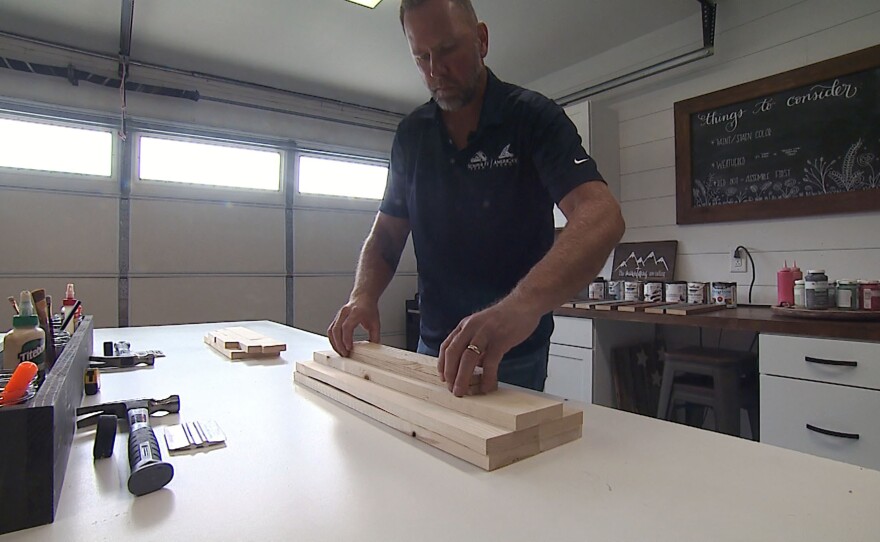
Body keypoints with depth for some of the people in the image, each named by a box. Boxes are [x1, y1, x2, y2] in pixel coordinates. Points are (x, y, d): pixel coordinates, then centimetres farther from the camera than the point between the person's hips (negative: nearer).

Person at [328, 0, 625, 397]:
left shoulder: (532, 117, -14)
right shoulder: (411, 135, 0)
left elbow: (600, 217, -29)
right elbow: (385, 235, 5)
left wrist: (521, 305, -47)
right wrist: (363, 296, -16)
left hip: (516, 354, -4)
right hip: (433, 347, 5)